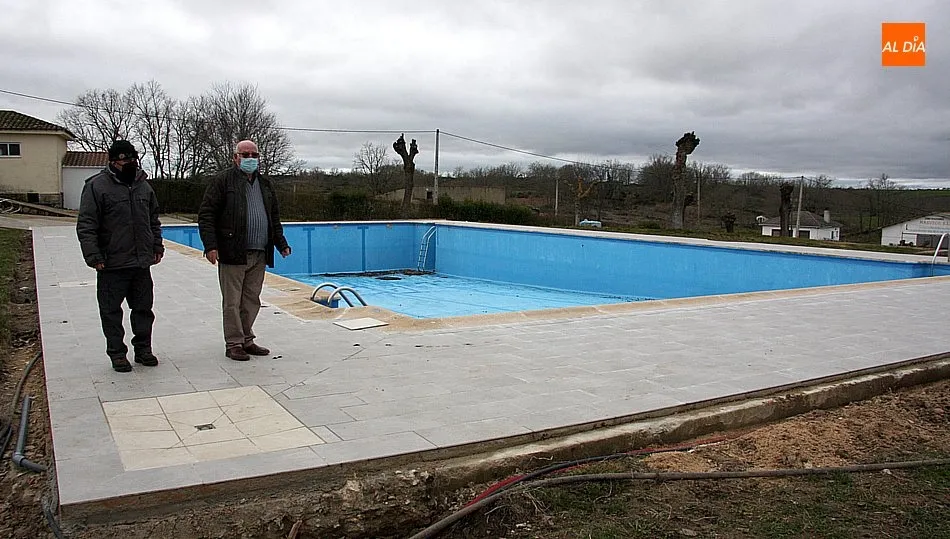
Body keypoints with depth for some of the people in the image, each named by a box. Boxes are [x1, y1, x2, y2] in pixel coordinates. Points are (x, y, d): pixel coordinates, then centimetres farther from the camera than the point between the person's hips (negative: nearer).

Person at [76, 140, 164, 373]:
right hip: (112, 264, -5)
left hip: (142, 262, 5)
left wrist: (157, 246, 14)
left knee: (144, 308, 12)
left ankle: (143, 349, 25)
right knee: (111, 311, 4)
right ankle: (117, 353, 16)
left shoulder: (143, 185, 11)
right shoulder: (97, 186, -7)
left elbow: (154, 220, 21)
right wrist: (93, 256, -15)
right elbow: (86, 226, -9)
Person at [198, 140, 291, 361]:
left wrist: (281, 244, 18)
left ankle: (246, 340, 21)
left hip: (259, 255, 6)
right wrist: (210, 245, -15)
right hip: (233, 254, -6)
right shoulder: (222, 180, 0)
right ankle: (233, 344, 8)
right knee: (232, 301, 0)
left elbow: (274, 218, 26)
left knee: (252, 301, 10)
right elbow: (206, 214, -5)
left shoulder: (265, 184, 19)